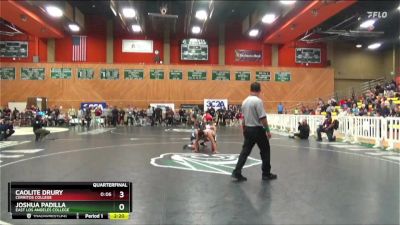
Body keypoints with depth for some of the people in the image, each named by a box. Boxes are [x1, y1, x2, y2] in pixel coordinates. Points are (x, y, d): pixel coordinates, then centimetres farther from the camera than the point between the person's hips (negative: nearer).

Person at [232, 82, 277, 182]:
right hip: (258, 129, -6)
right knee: (265, 151, 9)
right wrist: (268, 130, -11)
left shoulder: (245, 101, 7)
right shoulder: (258, 101, -16)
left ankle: (237, 172, 3)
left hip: (248, 129, 7)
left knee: (245, 151, 9)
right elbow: (263, 118, -19)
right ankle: (266, 173, 18)